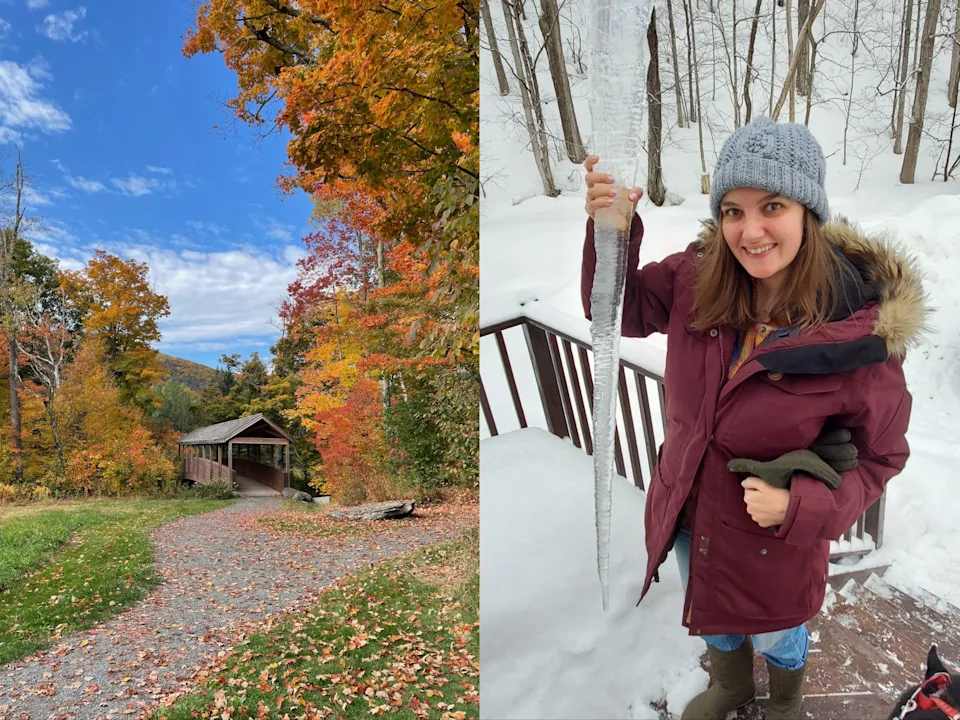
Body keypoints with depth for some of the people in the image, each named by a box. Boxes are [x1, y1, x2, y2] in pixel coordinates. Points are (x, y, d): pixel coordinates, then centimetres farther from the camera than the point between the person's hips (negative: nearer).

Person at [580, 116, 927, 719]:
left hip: (771, 543, -3)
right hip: (686, 519, 3)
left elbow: (881, 456, -13)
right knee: (712, 622, 33)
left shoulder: (861, 330, -27)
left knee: (775, 638, 30)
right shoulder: (698, 277, -19)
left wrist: (800, 506, -28)